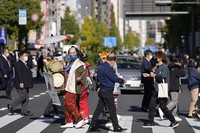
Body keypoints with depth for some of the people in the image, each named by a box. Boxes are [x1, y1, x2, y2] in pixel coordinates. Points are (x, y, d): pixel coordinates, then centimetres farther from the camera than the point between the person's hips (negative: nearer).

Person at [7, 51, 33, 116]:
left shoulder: (24, 64, 20)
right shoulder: (18, 64, -12)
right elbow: (19, 73, -20)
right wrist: (21, 82, -26)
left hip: (26, 84, 10)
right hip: (21, 84, -10)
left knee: (26, 98, 7)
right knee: (22, 97, -10)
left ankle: (24, 111, 10)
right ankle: (11, 106, 2)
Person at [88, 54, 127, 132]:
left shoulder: (101, 67, 12)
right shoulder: (107, 68, -18)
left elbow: (98, 78, 20)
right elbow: (114, 78, -18)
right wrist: (122, 81, -1)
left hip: (102, 90, 9)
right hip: (107, 91, -9)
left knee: (99, 108, 10)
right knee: (112, 109, -2)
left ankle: (92, 126, 11)